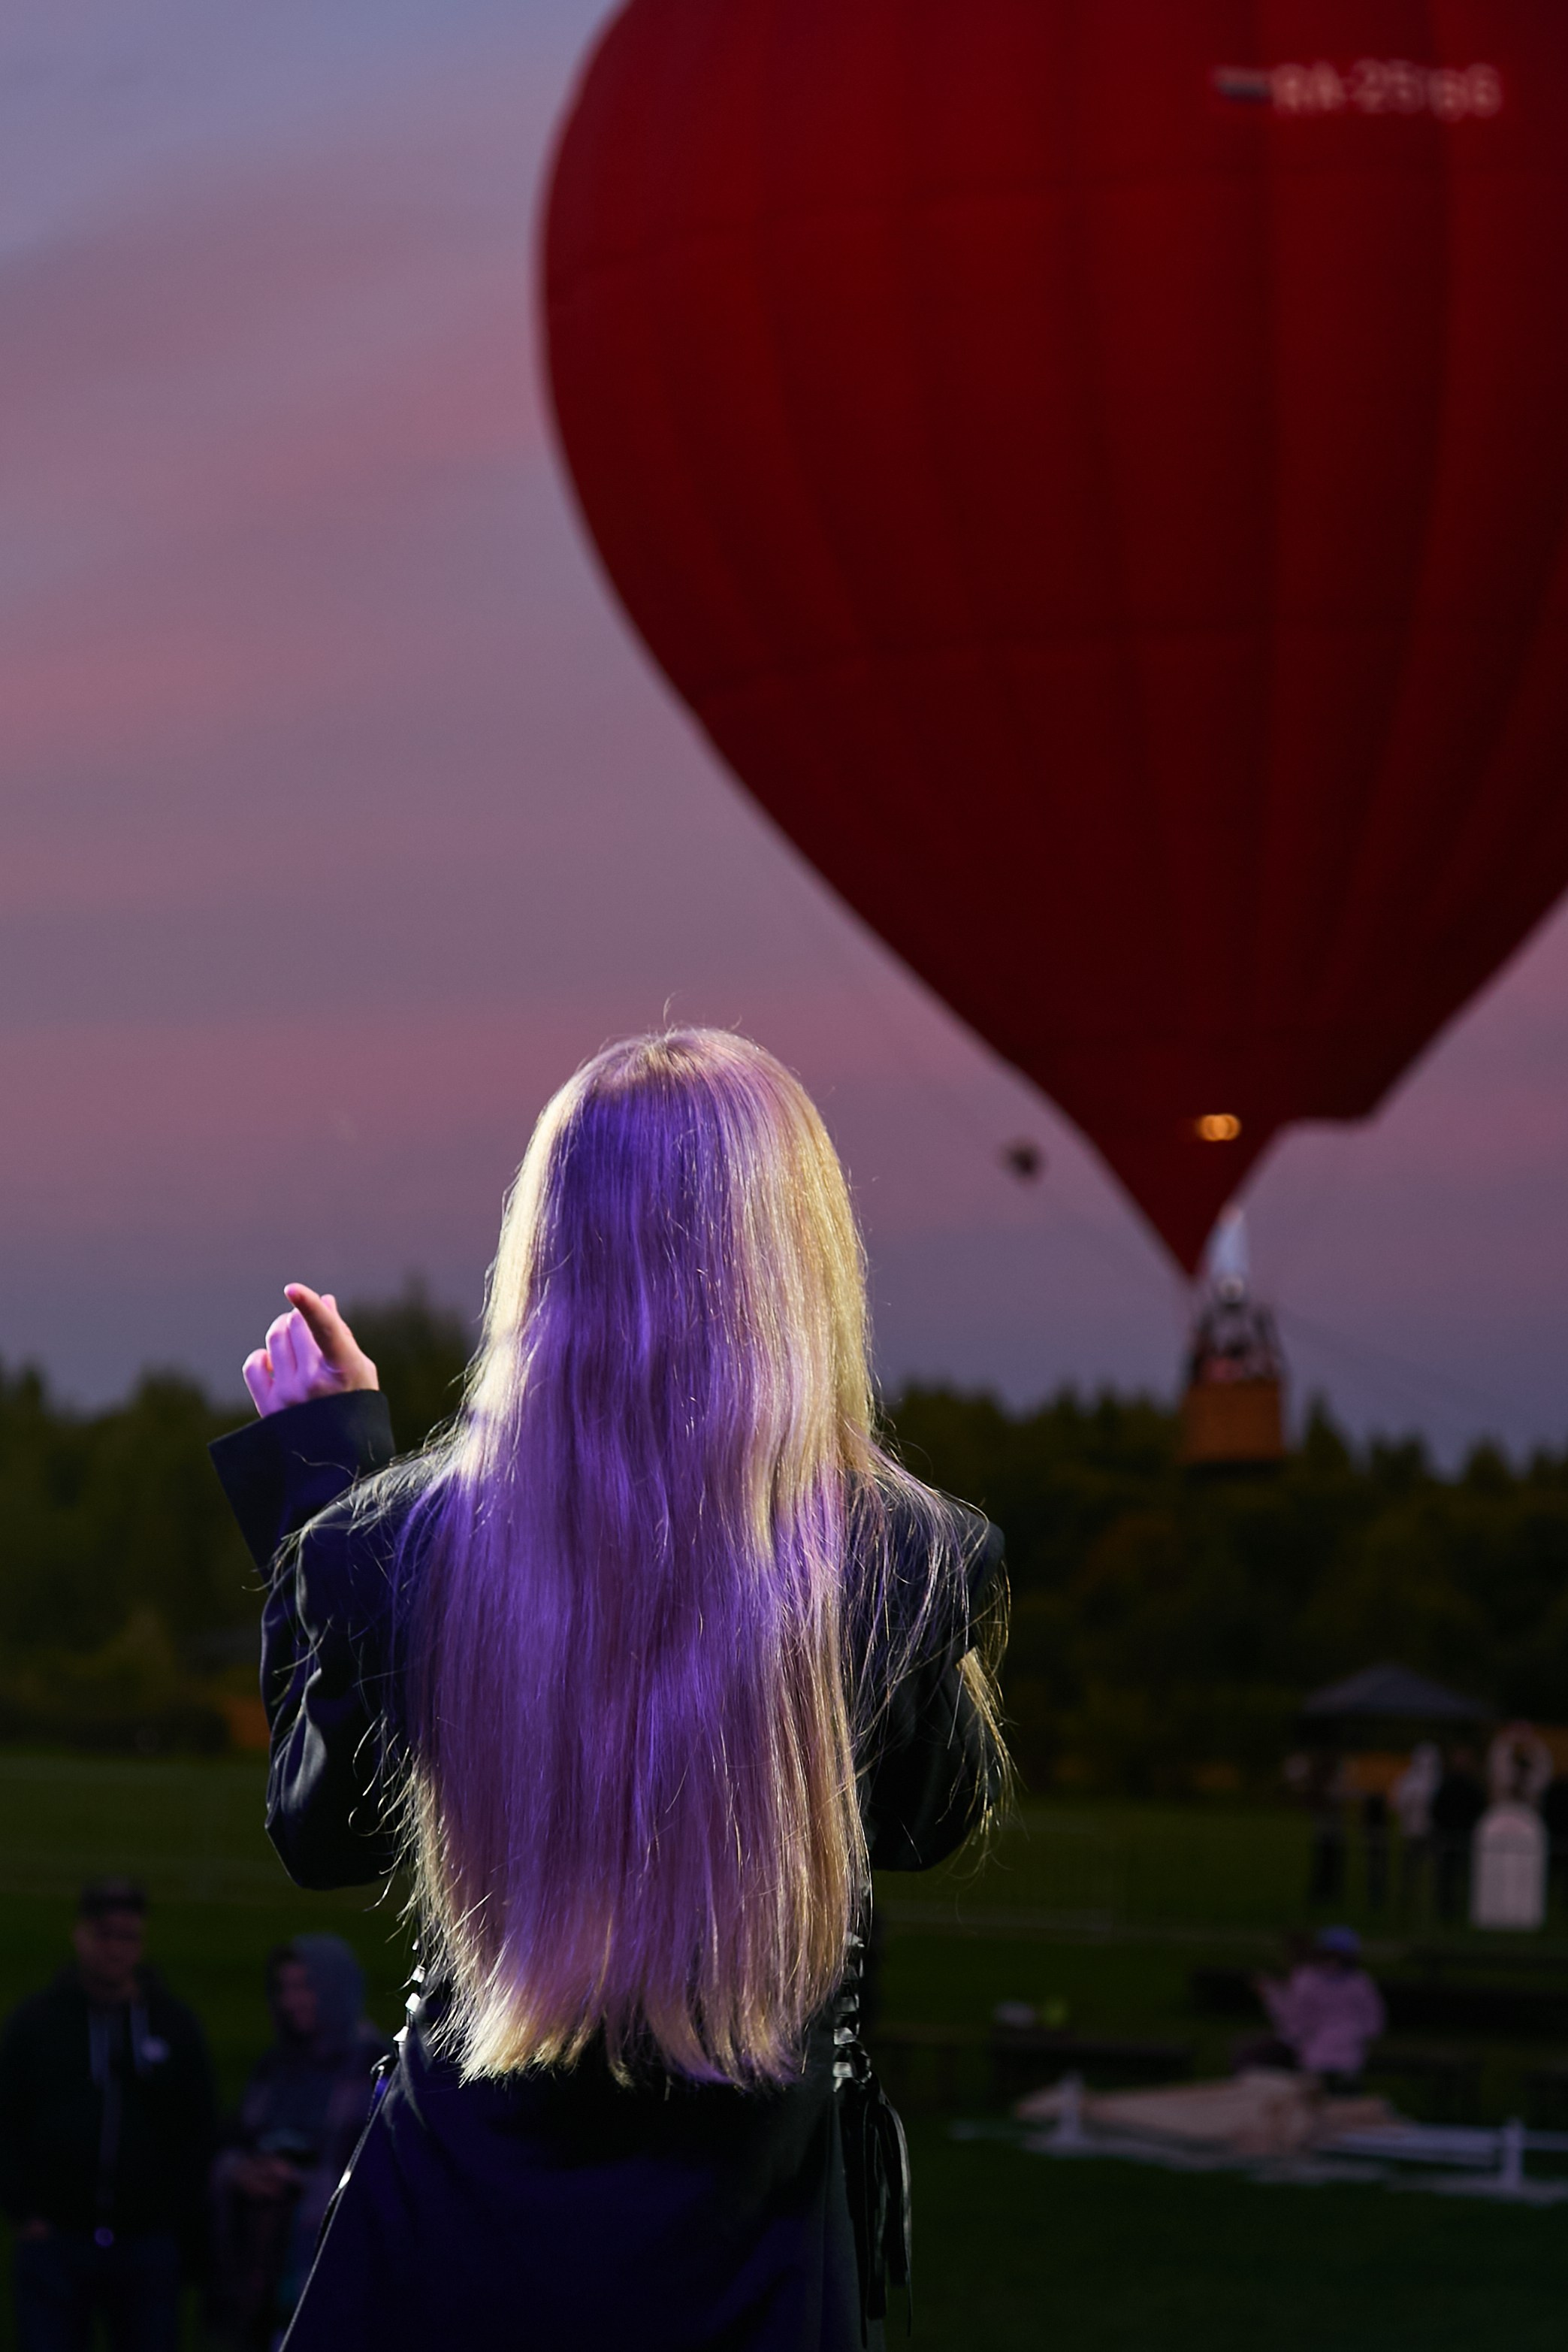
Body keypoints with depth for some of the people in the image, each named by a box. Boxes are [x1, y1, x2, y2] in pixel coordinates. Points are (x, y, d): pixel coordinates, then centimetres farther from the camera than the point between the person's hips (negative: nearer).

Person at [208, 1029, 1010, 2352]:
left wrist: (312, 1463, 8)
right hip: (744, 2243, -1)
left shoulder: (405, 1539, -18)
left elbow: (323, 1836, 2)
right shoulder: (903, 1562, -20)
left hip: (454, 2233, 1)